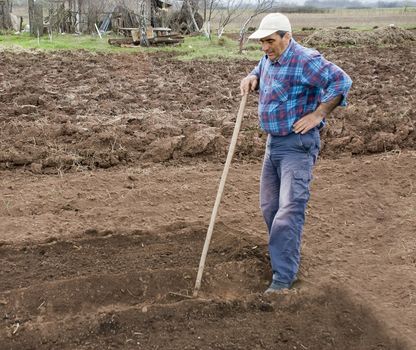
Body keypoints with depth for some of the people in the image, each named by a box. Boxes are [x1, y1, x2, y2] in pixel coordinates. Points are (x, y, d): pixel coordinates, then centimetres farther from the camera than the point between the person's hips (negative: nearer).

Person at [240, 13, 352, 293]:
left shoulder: (305, 60, -18)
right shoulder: (269, 59, 10)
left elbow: (342, 81, -23)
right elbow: (259, 73, 31)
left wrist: (317, 114, -22)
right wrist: (251, 79, 7)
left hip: (298, 145, -9)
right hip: (274, 142, 10)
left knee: (290, 208, -14)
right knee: (269, 206, 16)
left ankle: (284, 277, -9)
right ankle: (288, 258, 36)